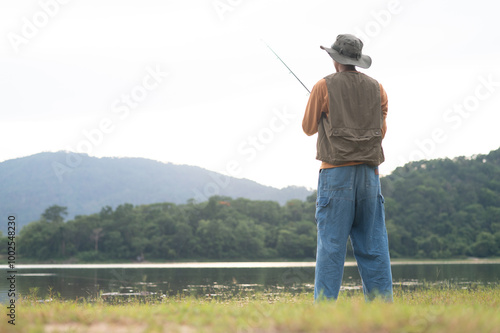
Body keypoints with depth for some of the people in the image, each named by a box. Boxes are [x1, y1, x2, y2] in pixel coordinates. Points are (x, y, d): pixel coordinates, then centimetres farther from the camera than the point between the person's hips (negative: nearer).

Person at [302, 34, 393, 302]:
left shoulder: (324, 87, -2)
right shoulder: (377, 89, 10)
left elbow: (309, 128, 7)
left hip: (336, 171, -3)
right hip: (369, 172, 4)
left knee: (331, 244, -4)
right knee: (373, 245, 6)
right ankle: (382, 302, 5)